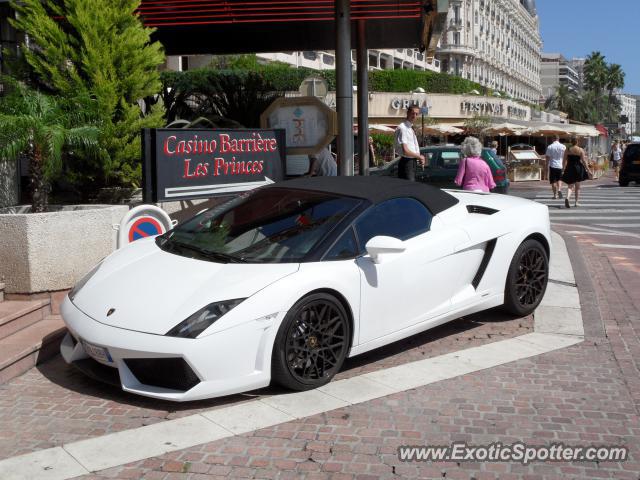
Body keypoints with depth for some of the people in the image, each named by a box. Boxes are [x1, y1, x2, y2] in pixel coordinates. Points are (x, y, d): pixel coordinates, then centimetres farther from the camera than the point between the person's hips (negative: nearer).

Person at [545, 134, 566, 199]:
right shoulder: (563, 147, 0)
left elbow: (547, 157, -5)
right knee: (559, 179, 18)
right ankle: (559, 189, -5)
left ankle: (555, 194, 5)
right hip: (560, 165, 2)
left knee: (553, 181, 6)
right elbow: (565, 157, 3)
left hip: (552, 165, -2)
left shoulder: (550, 147, -6)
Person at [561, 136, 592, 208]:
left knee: (570, 186, 5)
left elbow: (564, 161, 2)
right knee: (577, 186, 12)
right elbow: (584, 161, -6)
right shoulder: (580, 150, -5)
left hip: (569, 169, 1)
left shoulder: (567, 150, 0)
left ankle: (567, 198, -24)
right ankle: (576, 202, 16)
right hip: (578, 168, -1)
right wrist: (588, 170, -1)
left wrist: (563, 169, 11)